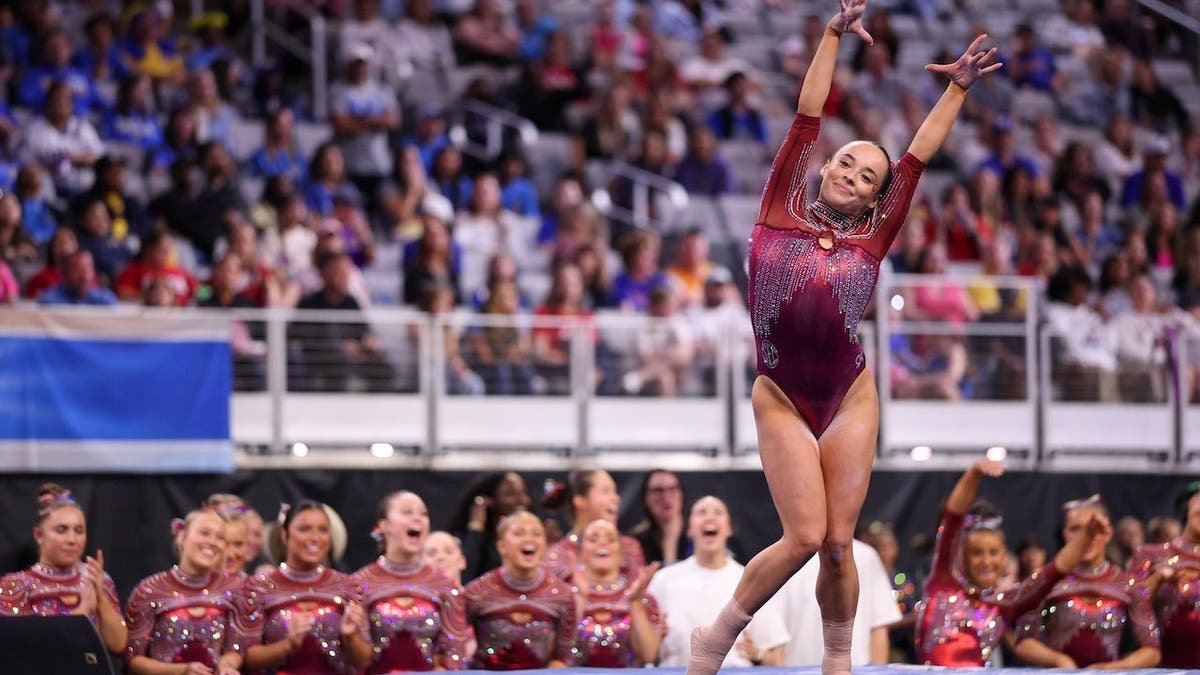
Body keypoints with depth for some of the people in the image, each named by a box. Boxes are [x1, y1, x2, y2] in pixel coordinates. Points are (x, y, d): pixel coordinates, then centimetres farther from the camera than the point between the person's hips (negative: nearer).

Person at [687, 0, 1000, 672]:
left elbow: (918, 157, 11)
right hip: (782, 401, -2)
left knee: (838, 543, 1)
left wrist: (959, 89, 12)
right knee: (805, 536, -11)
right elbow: (808, 116, 5)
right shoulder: (781, 212, 6)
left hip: (850, 401, 2)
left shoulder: (871, 240, 8)